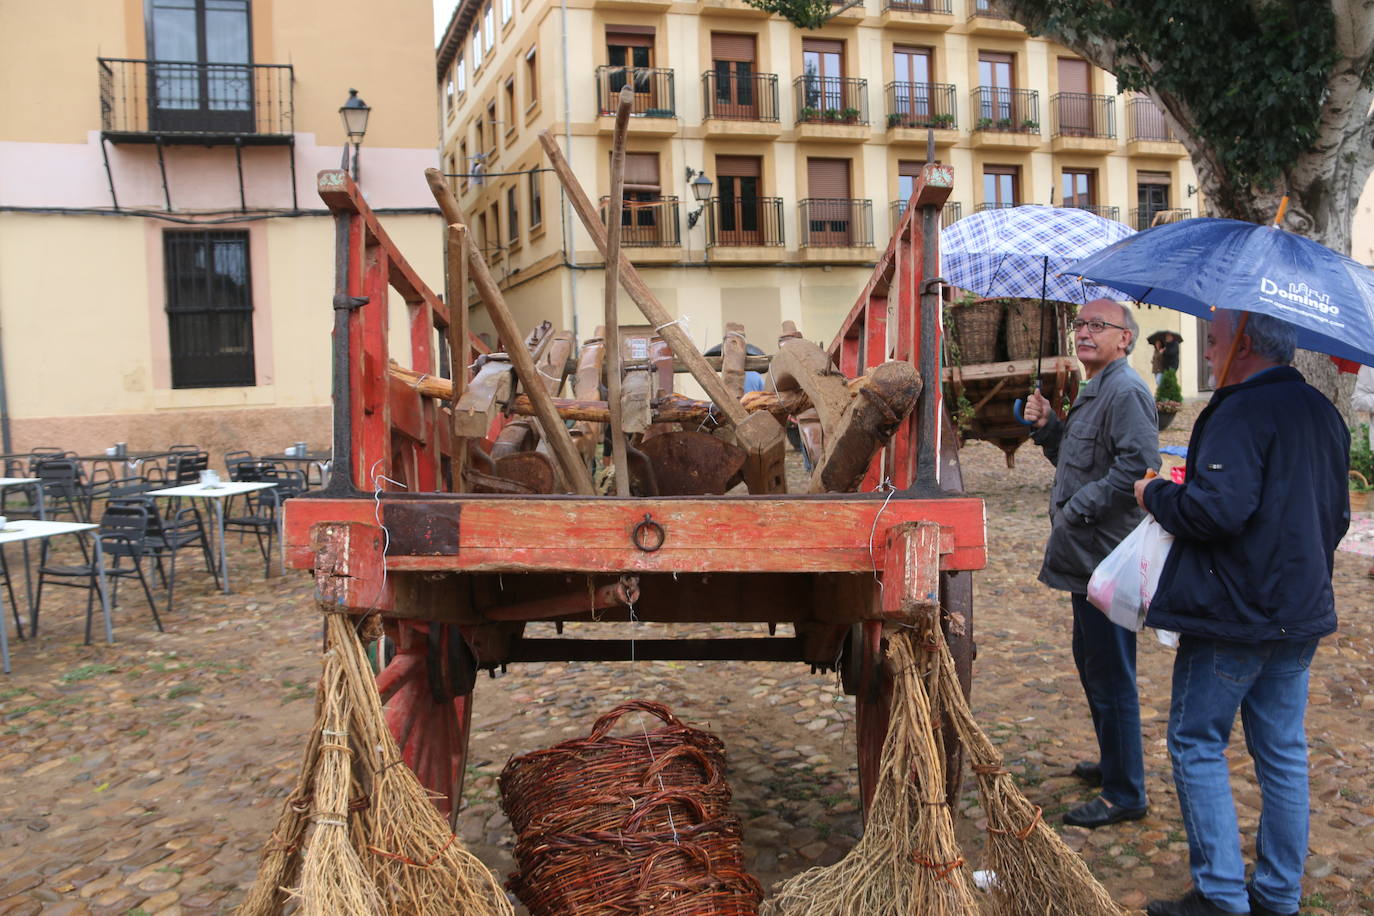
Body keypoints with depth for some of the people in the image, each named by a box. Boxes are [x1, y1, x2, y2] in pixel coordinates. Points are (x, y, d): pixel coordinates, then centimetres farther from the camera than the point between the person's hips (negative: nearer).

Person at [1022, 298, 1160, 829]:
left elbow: (1139, 466, -27)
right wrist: (1046, 427, 7)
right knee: (1091, 663, 23)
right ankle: (1114, 763, 39)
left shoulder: (1125, 392, -17)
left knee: (1111, 676, -3)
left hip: (1107, 559, -11)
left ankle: (1125, 794, 9)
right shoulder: (1094, 391, 17)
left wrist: (1077, 509, -22)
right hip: (1087, 557, 11)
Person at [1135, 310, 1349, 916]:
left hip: (1233, 615, -9)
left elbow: (1217, 508, -27)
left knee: (1197, 745, 3)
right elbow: (1336, 517, 19)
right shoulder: (1323, 413, 12)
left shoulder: (1241, 413, -18)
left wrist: (1155, 495, -10)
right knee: (1283, 752, 14)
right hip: (1301, 611, 9)